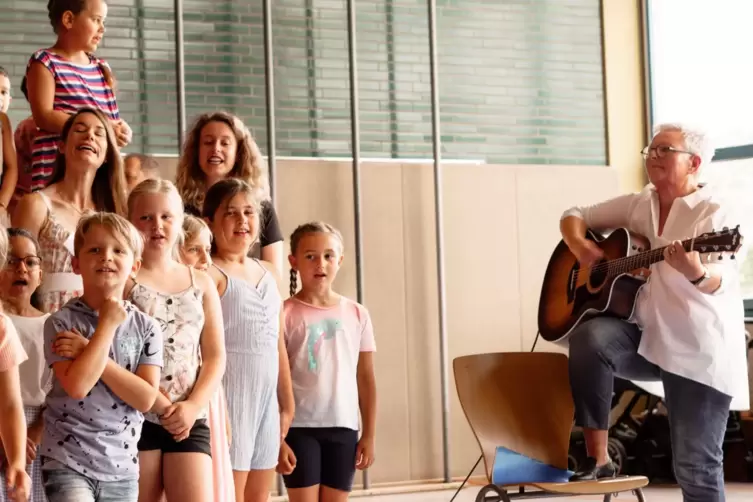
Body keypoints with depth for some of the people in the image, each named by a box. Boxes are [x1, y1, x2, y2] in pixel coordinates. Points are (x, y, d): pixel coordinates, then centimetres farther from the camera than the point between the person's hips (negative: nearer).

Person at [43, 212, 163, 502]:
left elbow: (146, 398, -9)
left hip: (122, 467, 4)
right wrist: (107, 325, -14)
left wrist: (90, 350, -15)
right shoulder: (61, 323, -7)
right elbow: (76, 386, -21)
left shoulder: (146, 328, 2)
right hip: (67, 462, -4)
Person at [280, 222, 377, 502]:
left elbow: (366, 379, 9)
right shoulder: (285, 314, -4)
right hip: (299, 427, -3)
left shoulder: (356, 314, 6)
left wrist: (369, 434, 6)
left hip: (343, 427, 3)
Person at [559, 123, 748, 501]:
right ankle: (597, 458, -18)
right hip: (647, 338, 5)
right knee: (589, 336, -28)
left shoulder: (716, 214, -10)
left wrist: (696, 273, -48)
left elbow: (720, 282, -25)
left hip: (699, 352, -5)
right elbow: (574, 216, 18)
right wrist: (580, 247, -5)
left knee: (695, 467, -4)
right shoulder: (637, 205, 9)